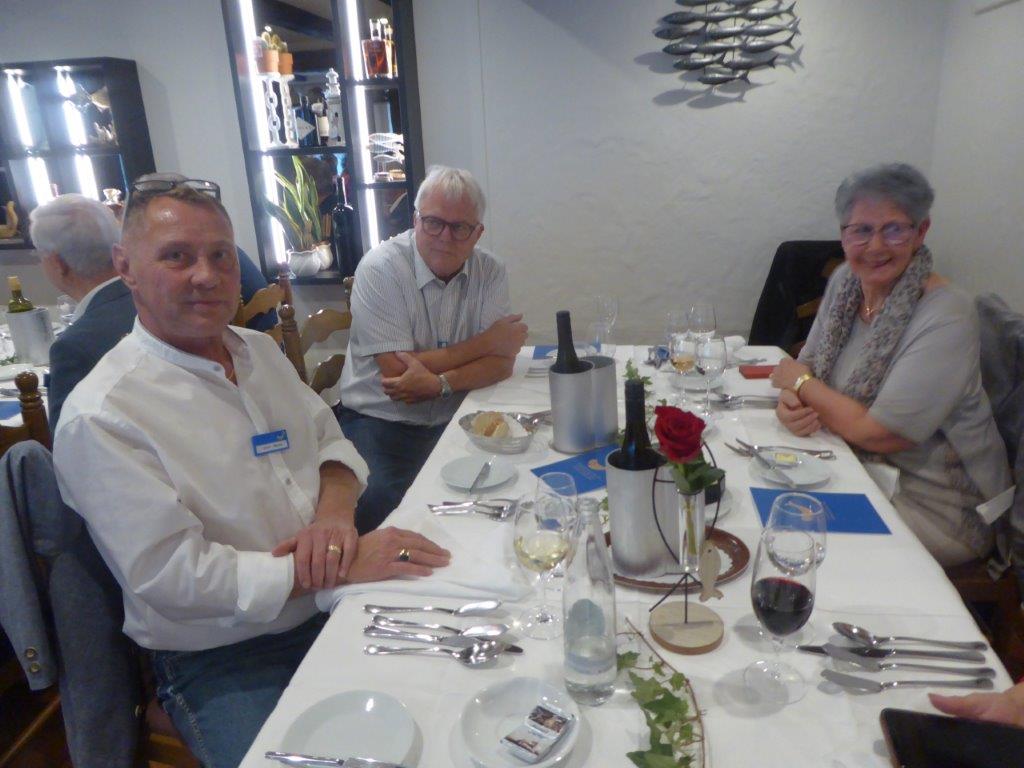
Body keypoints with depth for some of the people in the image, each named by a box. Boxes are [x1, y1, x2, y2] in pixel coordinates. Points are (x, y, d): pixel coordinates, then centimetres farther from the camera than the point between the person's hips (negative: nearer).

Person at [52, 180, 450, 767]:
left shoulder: (260, 349, 7)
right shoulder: (100, 417, -16)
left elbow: (331, 442, 11)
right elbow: (172, 576, -21)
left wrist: (335, 511, -13)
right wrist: (346, 566, -25)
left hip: (335, 608, 6)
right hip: (221, 663, -5)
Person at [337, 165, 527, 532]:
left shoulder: (490, 271, 1)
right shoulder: (380, 268, -12)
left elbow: (502, 362, -6)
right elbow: (396, 371, -17)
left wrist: (439, 383, -24)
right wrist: (483, 343, -10)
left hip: (455, 418, 4)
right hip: (379, 423, -3)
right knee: (384, 507, -30)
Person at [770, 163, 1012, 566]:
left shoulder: (946, 317, -23)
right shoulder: (845, 281, -1)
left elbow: (879, 434, -25)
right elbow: (808, 365, 6)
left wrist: (801, 383, -12)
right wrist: (790, 403, -18)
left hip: (939, 511, -6)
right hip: (860, 470, 6)